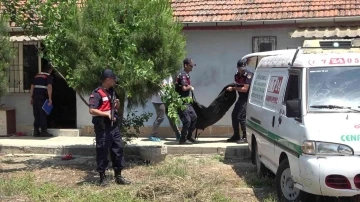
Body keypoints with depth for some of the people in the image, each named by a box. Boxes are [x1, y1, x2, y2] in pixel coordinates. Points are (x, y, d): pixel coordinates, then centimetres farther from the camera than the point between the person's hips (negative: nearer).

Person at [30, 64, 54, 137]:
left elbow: (32, 87, 17)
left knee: (36, 114, 11)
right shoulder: (49, 76, 2)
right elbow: (49, 87, -13)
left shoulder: (37, 75, 19)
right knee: (43, 114, -1)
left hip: (35, 96, 5)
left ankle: (36, 131, 13)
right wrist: (50, 98, -17)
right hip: (42, 97, -5)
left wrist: (32, 97, 20)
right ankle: (43, 131, 0)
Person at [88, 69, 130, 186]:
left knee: (118, 149, 10)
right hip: (102, 127, -8)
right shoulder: (97, 93, -13)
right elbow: (91, 110, -20)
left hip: (114, 126, 8)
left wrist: (116, 105, 3)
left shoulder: (112, 91, 14)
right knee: (102, 152, 0)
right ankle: (103, 177, 10)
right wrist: (106, 113, -22)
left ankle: (118, 176, 19)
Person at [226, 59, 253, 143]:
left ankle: (245, 137, -8)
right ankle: (236, 136, 20)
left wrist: (233, 88, -20)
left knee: (241, 116, -15)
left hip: (247, 99, -9)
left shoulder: (248, 75, -19)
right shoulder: (237, 75, 6)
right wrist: (233, 88, -1)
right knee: (234, 115, 9)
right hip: (241, 98, 9)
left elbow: (245, 89, -24)